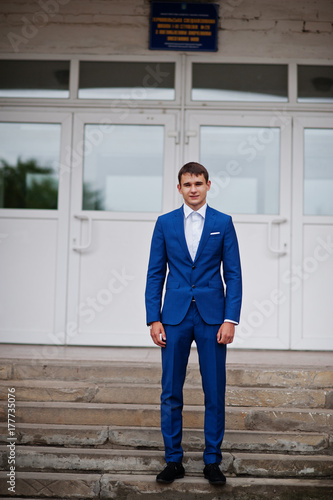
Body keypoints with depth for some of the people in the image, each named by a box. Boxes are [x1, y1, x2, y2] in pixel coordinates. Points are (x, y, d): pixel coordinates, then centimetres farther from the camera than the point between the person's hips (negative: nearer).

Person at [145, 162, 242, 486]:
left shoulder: (223, 223, 4)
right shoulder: (165, 223, 6)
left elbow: (233, 274, 2)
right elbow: (155, 274, 6)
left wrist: (230, 319, -7)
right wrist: (153, 319, -2)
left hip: (212, 316, -1)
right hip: (175, 316, 1)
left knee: (215, 392, 4)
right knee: (171, 392, 5)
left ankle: (212, 461, 18)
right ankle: (174, 461, 18)